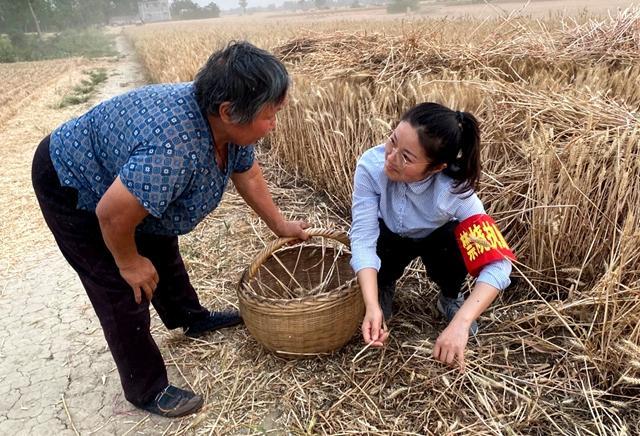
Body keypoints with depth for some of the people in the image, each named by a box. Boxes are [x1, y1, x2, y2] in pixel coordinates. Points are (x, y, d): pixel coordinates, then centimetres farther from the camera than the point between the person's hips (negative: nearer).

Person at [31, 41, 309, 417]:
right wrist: (129, 263, -15)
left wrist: (280, 225, 8)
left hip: (126, 174, 9)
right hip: (72, 185, -8)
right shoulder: (174, 149, -44)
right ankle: (147, 391, 16)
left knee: (162, 250, 23)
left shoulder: (227, 124, -17)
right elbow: (113, 215, -34)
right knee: (126, 291, -3)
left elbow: (247, 173, 1)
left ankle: (191, 317, 47)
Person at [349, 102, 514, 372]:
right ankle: (385, 285, 13)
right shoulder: (371, 165, -36)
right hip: (390, 237, 1)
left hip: (436, 239, 0)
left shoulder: (455, 189, -37)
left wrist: (461, 323, -50)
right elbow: (363, 237, -34)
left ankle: (450, 298, 2)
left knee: (462, 241, -33)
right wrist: (372, 306, -46)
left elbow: (498, 262, -38)